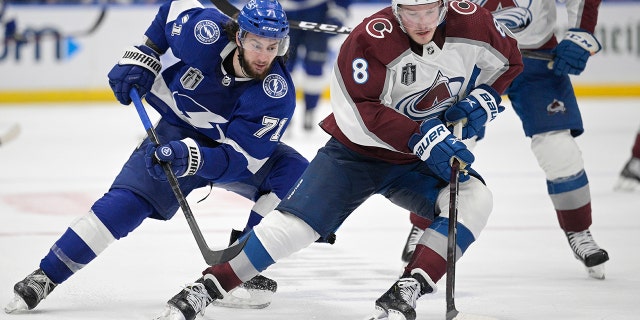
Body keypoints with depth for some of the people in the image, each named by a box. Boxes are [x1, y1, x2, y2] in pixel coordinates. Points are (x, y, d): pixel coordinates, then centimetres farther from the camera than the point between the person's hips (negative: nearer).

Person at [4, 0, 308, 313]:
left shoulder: (277, 95, -31)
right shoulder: (205, 32, -28)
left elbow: (238, 160, -33)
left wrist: (192, 158, -49)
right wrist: (140, 59, -9)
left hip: (235, 144, 0)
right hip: (179, 131, 0)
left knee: (294, 173, -25)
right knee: (130, 199, -20)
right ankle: (46, 276, -17)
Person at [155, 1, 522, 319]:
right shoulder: (371, 38, -27)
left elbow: (509, 61, 5)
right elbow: (360, 114, -29)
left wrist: (481, 102, -12)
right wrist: (424, 138, -35)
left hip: (419, 161, 4)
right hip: (356, 151, -3)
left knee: (475, 198, -23)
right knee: (295, 222, -17)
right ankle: (206, 288, -8)